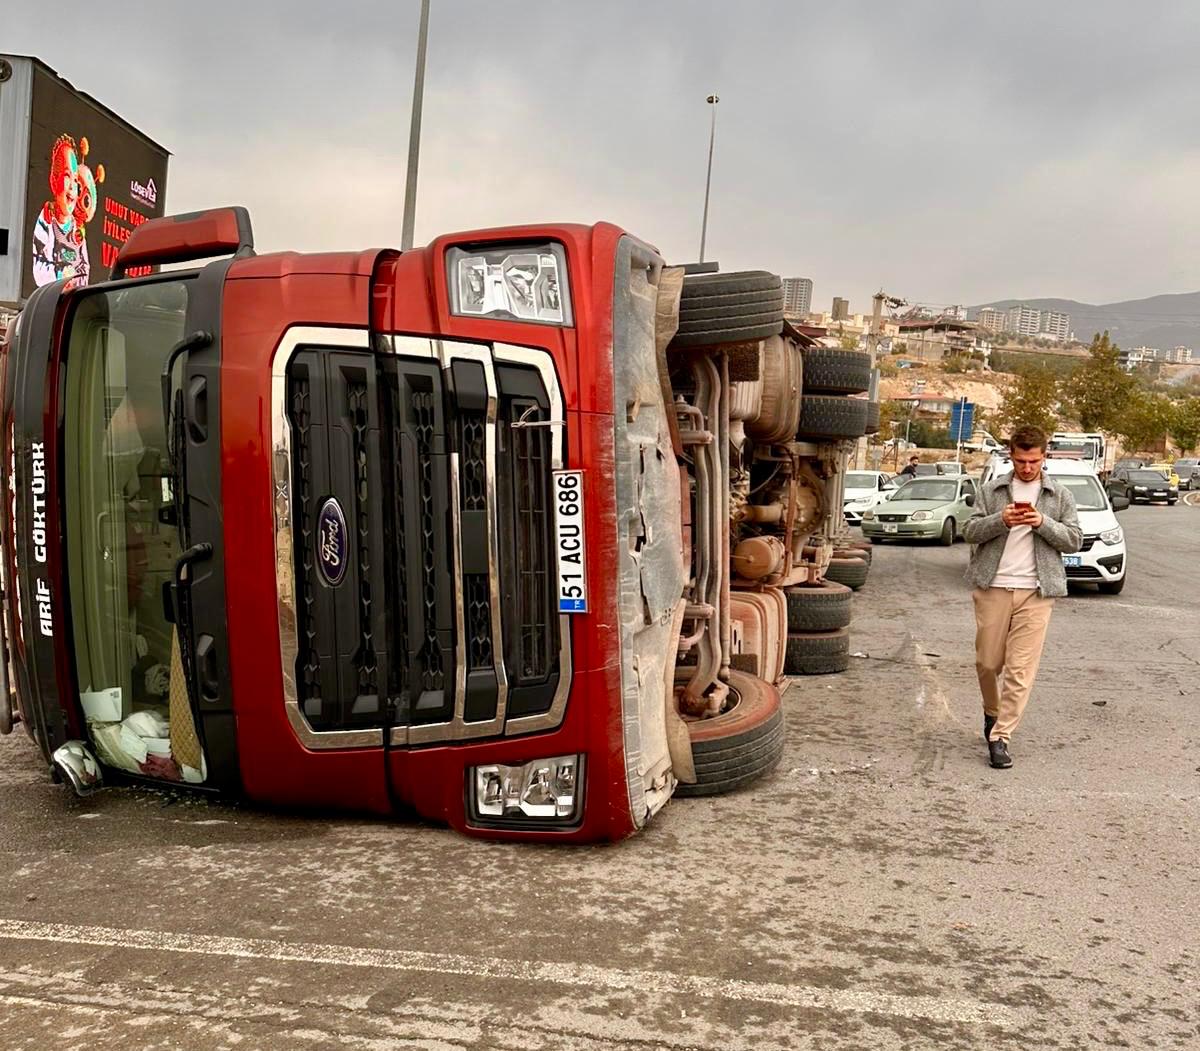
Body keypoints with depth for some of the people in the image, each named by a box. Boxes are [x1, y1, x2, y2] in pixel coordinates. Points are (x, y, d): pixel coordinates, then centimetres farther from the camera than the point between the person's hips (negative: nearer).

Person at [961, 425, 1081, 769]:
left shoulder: (1059, 495, 9)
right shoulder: (992, 490, 8)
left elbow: (1074, 539, 5)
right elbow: (970, 531, 4)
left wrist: (1043, 523, -12)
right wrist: (1000, 520, -14)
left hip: (1036, 592, -1)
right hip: (993, 587, 1)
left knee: (1021, 670, -5)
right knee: (987, 663, 7)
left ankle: (1000, 736, -1)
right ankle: (992, 712, 34)